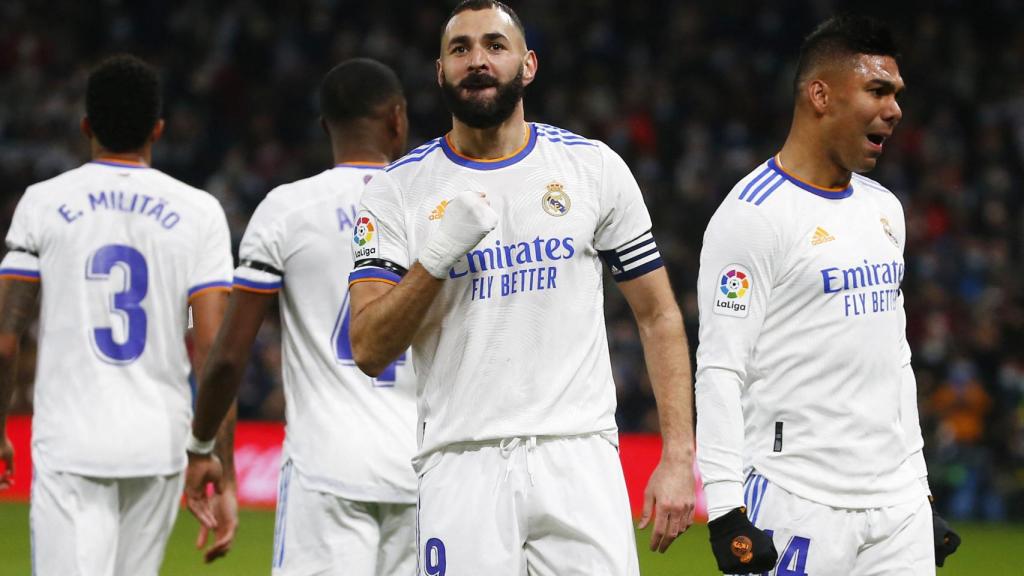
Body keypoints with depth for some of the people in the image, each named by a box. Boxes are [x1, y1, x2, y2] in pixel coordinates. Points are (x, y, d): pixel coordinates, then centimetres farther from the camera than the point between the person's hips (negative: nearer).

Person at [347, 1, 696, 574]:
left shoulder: (594, 167, 8)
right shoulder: (399, 190, 5)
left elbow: (659, 317, 9)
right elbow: (368, 351, -2)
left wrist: (679, 457, 0)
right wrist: (437, 255, -16)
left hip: (579, 457, 0)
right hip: (461, 464, 0)